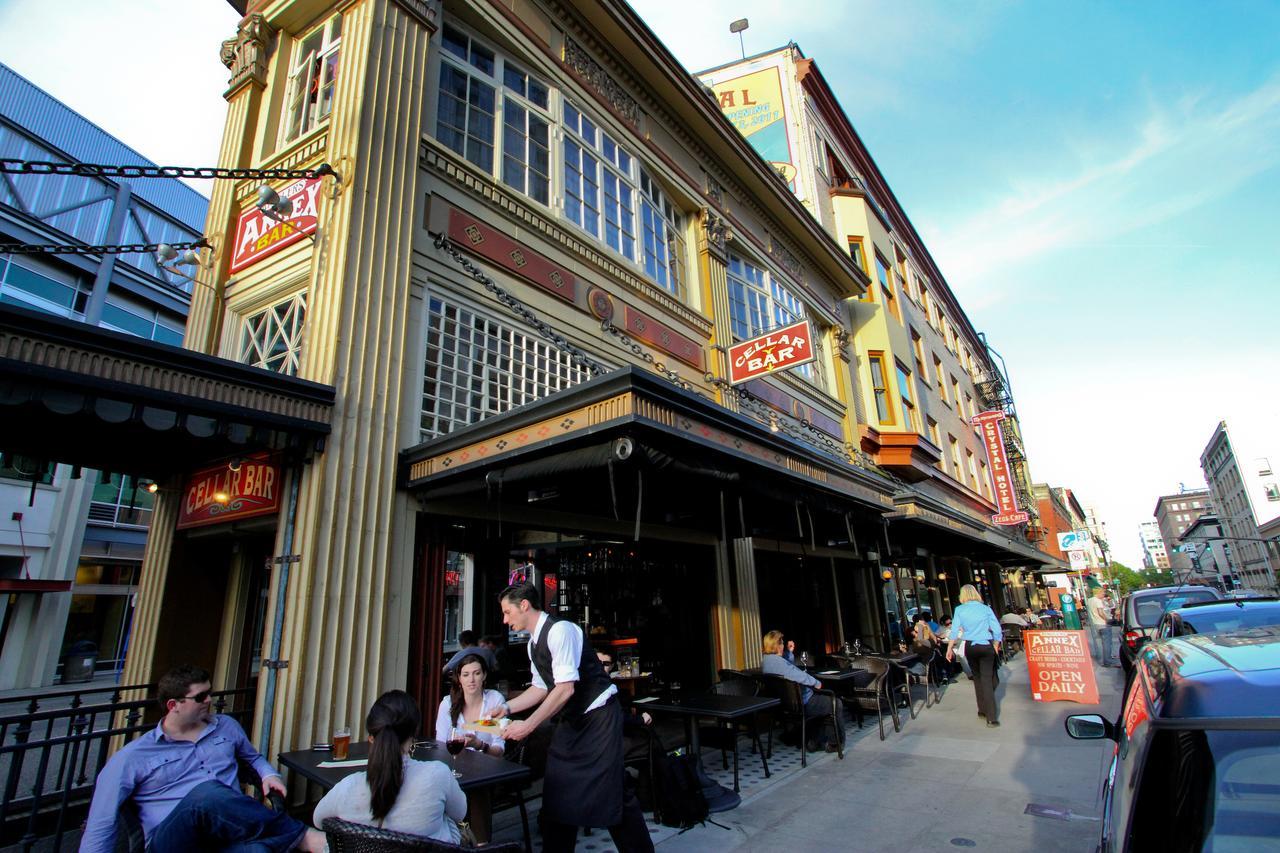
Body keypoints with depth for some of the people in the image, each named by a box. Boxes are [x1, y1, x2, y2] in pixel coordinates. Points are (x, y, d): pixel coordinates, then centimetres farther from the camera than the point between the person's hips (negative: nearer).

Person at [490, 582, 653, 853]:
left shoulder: (560, 630, -22)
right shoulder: (533, 643, 7)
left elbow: (566, 689, -27)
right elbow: (540, 688, 17)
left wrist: (528, 725, -23)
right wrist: (507, 707, 6)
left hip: (599, 717, -8)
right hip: (570, 720, 9)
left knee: (610, 790, -3)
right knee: (556, 790, 9)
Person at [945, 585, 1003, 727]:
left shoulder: (959, 610, -1)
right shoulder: (986, 609, 0)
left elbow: (954, 631, -3)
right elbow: (997, 630, -1)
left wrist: (949, 648, 4)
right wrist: (996, 646, 14)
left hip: (970, 647, 1)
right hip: (986, 646, -1)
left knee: (977, 677, 19)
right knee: (987, 679, -1)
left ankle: (982, 709, 25)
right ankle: (991, 717, -7)